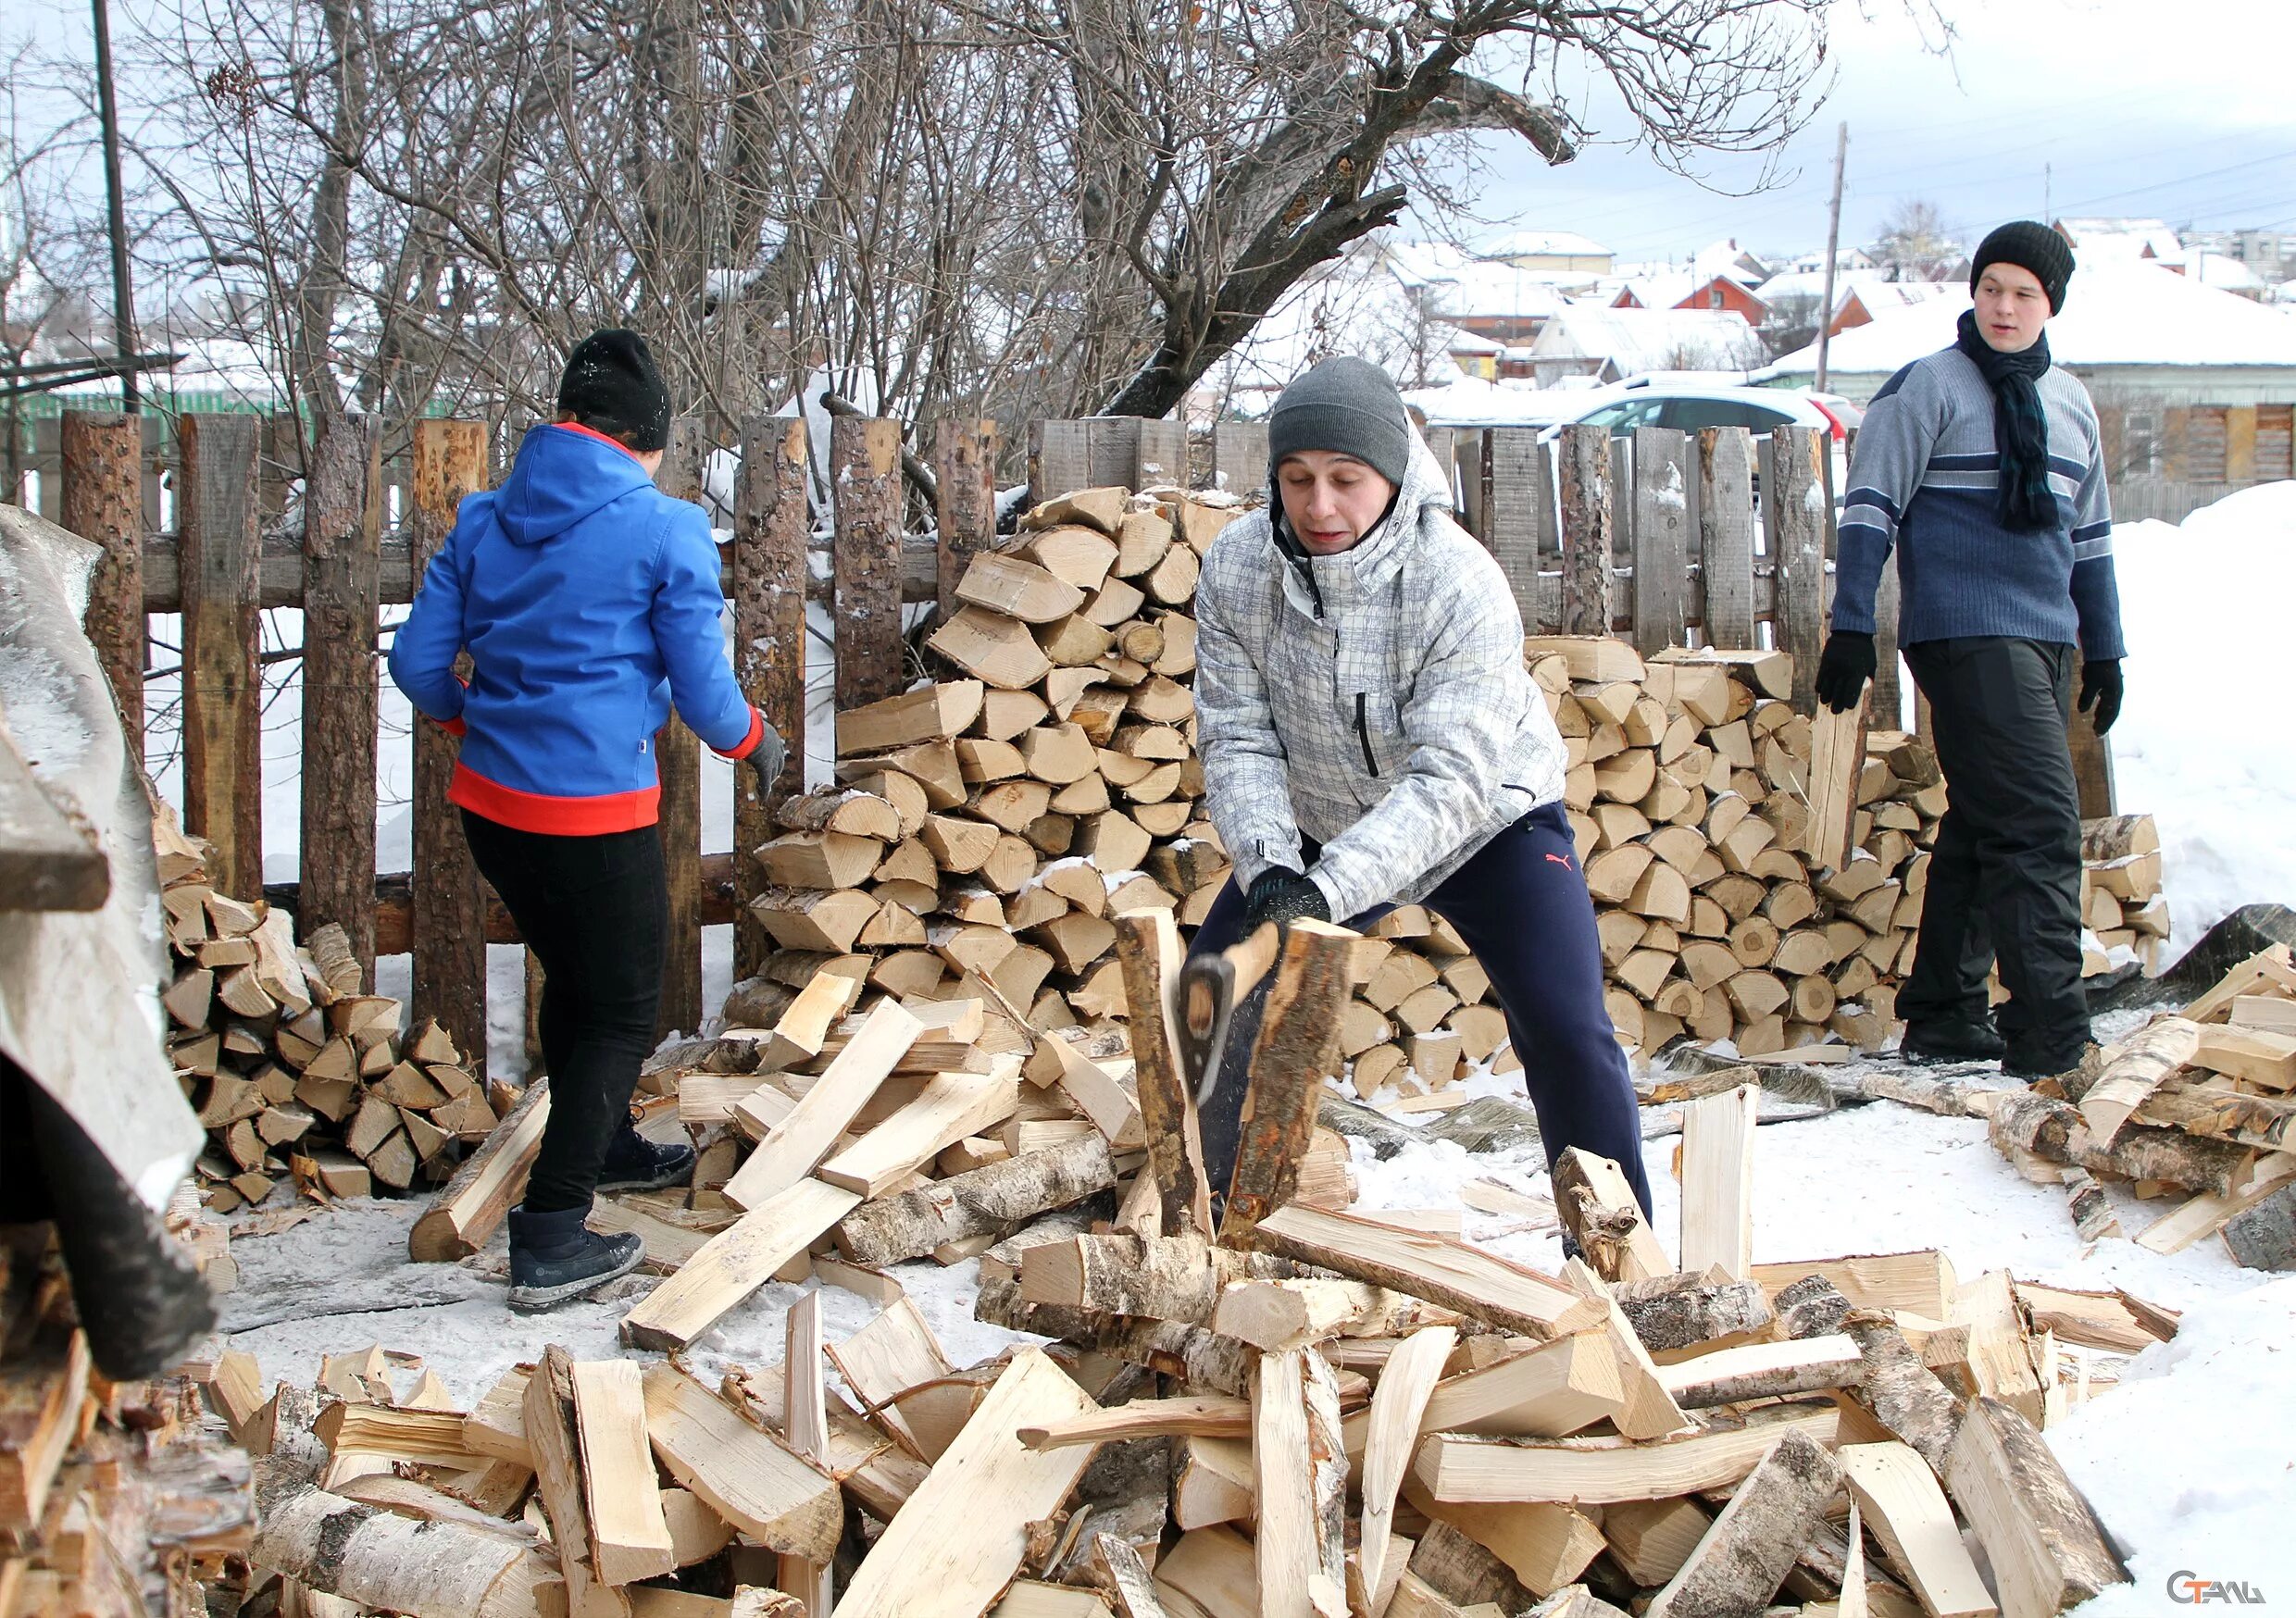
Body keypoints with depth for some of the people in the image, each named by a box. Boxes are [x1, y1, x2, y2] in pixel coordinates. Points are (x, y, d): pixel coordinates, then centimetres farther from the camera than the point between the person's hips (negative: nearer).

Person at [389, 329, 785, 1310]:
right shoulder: (665, 531, -10)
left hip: (488, 805, 6)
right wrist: (753, 742, 13)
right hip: (598, 815, -6)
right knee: (621, 1014, 8)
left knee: (571, 981, 26)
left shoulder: (484, 521, 5)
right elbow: (703, 695, -8)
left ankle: (606, 1150, 47)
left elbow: (417, 662, 6)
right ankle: (551, 1242, 4)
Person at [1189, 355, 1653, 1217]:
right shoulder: (1235, 569, -20)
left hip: (1489, 821, -4)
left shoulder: (1461, 582, -33)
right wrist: (1268, 867, -36)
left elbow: (1450, 781, -39)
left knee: (1567, 1034, -18)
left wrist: (1328, 890, -50)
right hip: (1323, 827, 4)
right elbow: (1238, 740, -18)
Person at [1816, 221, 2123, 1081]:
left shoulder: (2069, 402, 16)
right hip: (1966, 636, -7)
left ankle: (1943, 1017, 17)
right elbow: (1871, 508, -6)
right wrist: (1851, 628, -12)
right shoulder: (1929, 387, -3)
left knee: (1981, 828, 10)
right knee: (2039, 826, -14)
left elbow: (2089, 534, 22)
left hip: (2044, 643, 7)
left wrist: (2103, 648, 21)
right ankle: (2051, 1035, -16)